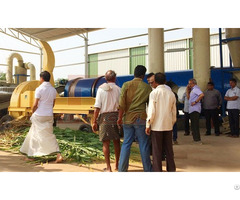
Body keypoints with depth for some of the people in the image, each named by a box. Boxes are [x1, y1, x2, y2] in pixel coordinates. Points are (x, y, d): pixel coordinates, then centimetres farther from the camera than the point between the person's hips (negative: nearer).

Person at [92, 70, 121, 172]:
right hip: (116, 116, 2)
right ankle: (117, 165, 26)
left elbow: (97, 107, -6)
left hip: (105, 117, -2)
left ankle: (108, 167, 8)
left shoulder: (101, 89, -2)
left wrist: (94, 121, -1)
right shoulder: (118, 89, 0)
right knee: (116, 141, 14)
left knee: (106, 142, 5)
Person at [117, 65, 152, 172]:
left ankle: (122, 169, 13)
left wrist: (120, 117, -3)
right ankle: (147, 169, 17)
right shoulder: (147, 87, 1)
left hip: (128, 118, 2)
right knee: (144, 145, 7)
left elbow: (122, 103, -8)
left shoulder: (126, 85, 0)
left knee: (126, 144, 10)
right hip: (141, 119, -1)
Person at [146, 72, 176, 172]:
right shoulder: (171, 93, 5)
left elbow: (151, 110, -13)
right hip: (168, 126, 4)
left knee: (157, 150, 3)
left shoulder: (154, 93, -9)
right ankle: (171, 169, 21)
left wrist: (148, 125, -6)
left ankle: (157, 170, 8)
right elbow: (174, 111, 10)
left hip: (157, 126, -4)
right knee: (169, 149, 14)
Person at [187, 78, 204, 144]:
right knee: (193, 125, 14)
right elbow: (188, 98, 20)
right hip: (192, 109, 10)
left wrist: (195, 101, -21)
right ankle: (196, 139, 22)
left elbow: (202, 95, -26)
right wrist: (188, 91, 12)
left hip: (195, 109, -10)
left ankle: (197, 140, -6)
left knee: (195, 125, -9)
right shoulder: (192, 89, 20)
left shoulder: (195, 89, -9)